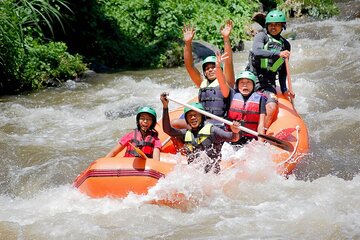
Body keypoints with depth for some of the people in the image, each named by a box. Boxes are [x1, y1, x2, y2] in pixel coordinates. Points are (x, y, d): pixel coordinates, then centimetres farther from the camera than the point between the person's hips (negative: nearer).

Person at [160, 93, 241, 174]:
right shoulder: (186, 134, 17)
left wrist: (235, 133, -31)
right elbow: (167, 130, 5)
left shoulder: (211, 130, 4)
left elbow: (233, 138, -6)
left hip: (212, 174, -4)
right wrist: (165, 106, -4)